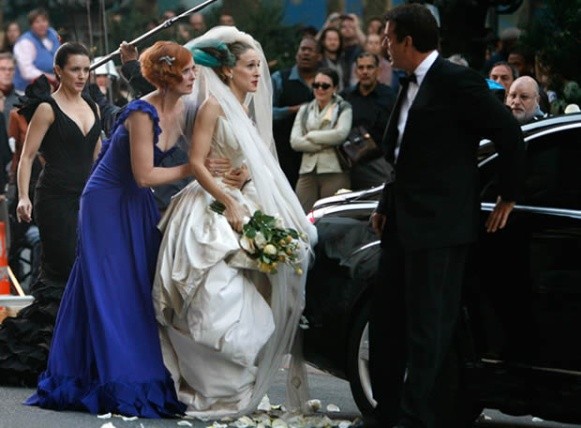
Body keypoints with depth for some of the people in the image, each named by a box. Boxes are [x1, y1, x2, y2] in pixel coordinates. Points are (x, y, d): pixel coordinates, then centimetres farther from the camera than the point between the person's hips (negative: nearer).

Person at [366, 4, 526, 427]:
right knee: (387, 318, 14)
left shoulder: (457, 82, -13)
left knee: (427, 325, -5)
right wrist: (387, 204, 13)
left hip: (439, 226, -9)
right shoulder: (412, 86, 14)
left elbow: (510, 135, -10)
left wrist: (509, 197, -2)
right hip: (404, 225, 9)